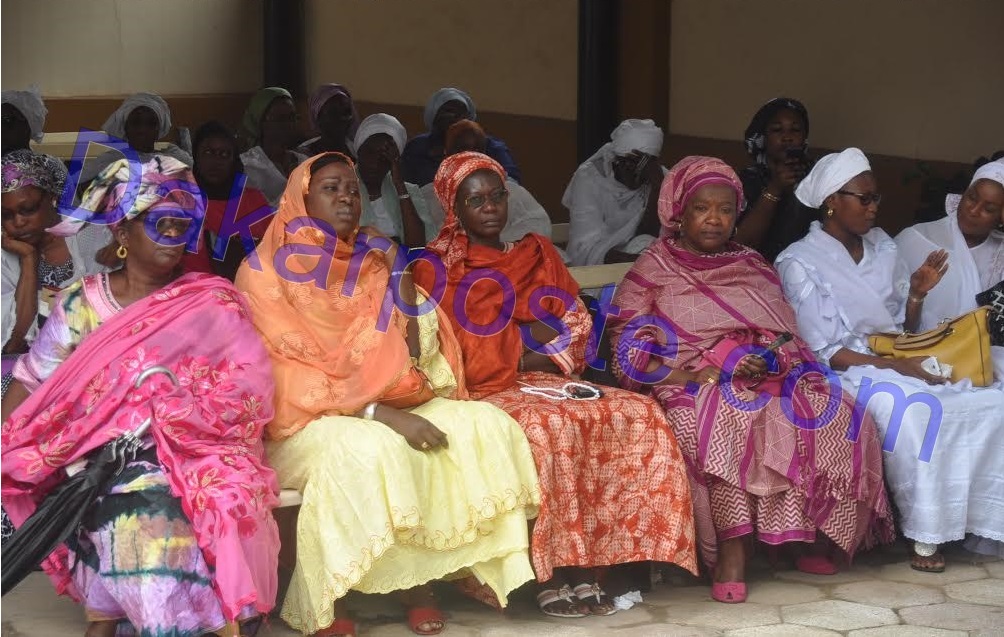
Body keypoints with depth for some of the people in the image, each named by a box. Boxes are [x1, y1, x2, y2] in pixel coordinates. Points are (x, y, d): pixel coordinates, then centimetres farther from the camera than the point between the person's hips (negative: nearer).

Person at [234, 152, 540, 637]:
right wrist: (378, 414, -24)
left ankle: (422, 580, -18)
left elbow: (416, 356, 5)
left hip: (386, 408, 6)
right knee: (368, 450, -38)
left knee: (484, 426, -17)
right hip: (308, 419, -6)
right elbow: (283, 377, -15)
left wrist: (401, 277, -6)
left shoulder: (371, 264, 11)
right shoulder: (267, 272, -5)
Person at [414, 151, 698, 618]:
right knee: (550, 426, -37)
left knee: (639, 416, -21)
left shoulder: (537, 254, 20)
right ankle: (551, 574, -31)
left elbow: (577, 329, 12)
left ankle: (585, 566, -25)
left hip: (547, 384, 5)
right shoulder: (436, 268, 5)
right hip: (483, 391, -5)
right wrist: (529, 345, -10)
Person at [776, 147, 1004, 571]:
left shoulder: (882, 248, 14)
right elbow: (822, 353, -10)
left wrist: (917, 293, -2)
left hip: (901, 364, 6)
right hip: (846, 374, -6)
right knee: (910, 406, -38)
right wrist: (892, 366, -18)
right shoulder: (800, 263, -4)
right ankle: (924, 535, -29)